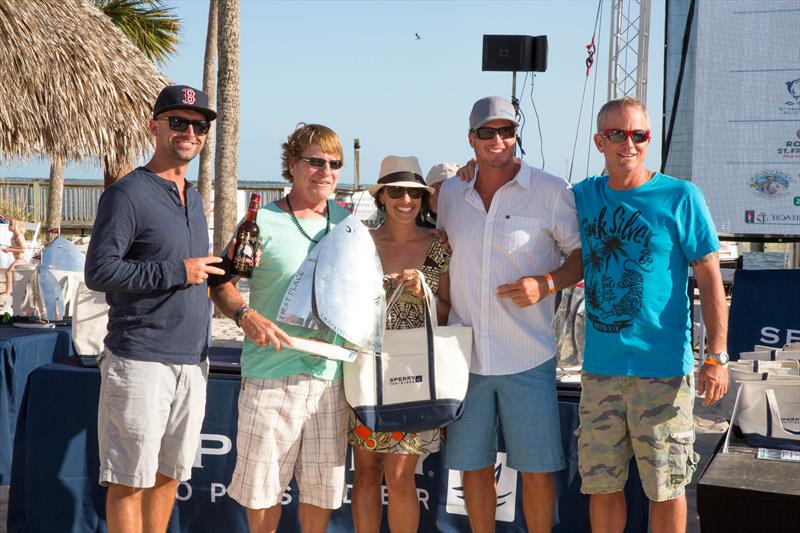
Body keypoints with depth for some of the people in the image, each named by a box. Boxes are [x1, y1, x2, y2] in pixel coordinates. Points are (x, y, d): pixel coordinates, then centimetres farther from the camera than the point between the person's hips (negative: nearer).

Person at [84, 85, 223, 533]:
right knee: (130, 478, -2)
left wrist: (224, 269, 6)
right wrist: (177, 272, -16)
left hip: (192, 361, 8)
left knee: (169, 474, 13)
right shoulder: (128, 193, -8)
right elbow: (99, 272, -15)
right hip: (140, 359, -7)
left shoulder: (193, 197, 17)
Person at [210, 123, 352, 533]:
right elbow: (220, 282, -2)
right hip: (271, 373, -4)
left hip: (330, 374, 4)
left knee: (323, 484, 11)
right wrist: (244, 315, -20)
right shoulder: (262, 222, -5)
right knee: (264, 484, 5)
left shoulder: (345, 221, 9)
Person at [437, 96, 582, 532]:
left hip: (527, 358, -3)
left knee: (537, 470, 2)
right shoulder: (450, 194, 9)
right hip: (465, 356, 4)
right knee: (474, 466, 11)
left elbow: (585, 255, 1)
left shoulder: (550, 191, -4)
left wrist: (547, 282, -15)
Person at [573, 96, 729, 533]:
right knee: (601, 484, 12)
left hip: (662, 368, -4)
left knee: (665, 488, 4)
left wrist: (716, 356, -12)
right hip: (599, 366, 4)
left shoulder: (680, 197, -5)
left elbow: (709, 279, -5)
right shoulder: (583, 197, 7)